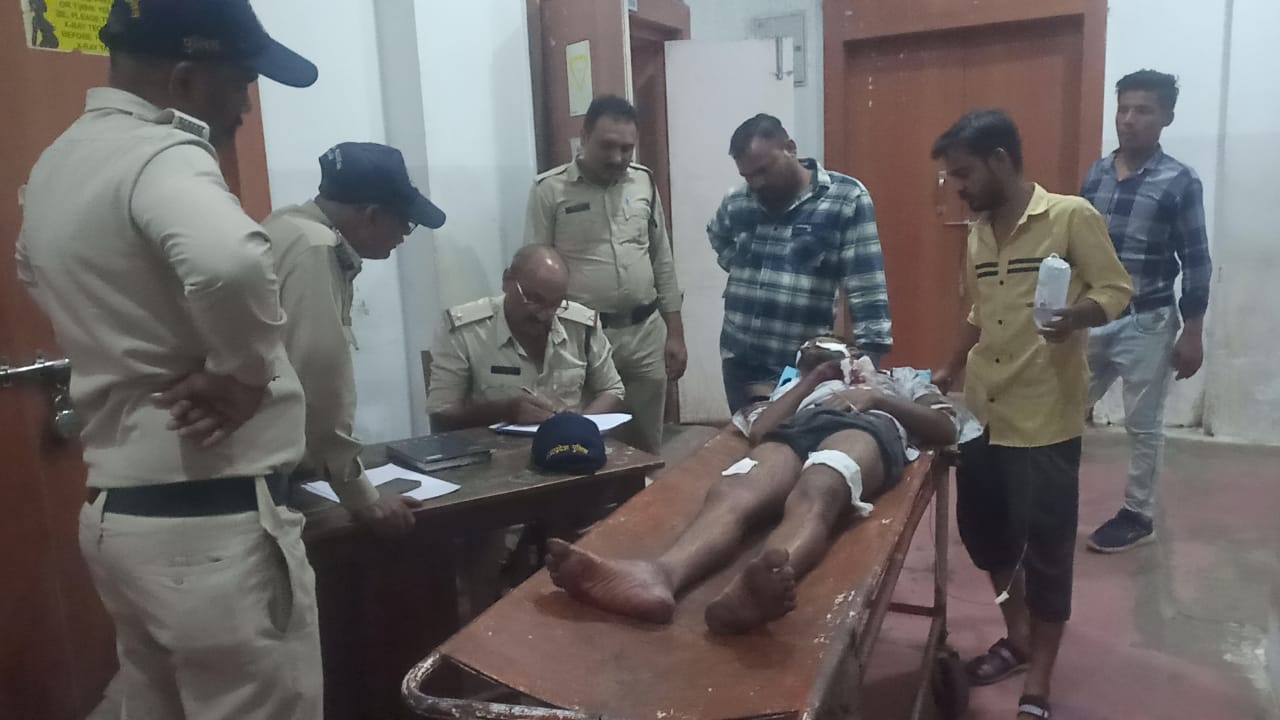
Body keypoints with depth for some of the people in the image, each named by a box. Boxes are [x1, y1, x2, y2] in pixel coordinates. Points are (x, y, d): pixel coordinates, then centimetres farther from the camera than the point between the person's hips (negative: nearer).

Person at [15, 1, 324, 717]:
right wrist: (242, 373, -21)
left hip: (118, 510, 9)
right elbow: (230, 262, -40)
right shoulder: (160, 156, -18)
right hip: (212, 525, -9)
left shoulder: (59, 162, 12)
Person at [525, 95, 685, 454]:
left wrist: (675, 333, 8)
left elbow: (663, 262, 12)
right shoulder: (550, 189, -5)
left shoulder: (644, 182, 7)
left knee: (647, 447, 12)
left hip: (646, 334, 4)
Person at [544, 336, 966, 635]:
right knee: (731, 494, -35)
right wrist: (811, 381, 23)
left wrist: (876, 398, 9)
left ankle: (757, 586, -72)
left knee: (812, 495, -41)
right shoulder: (794, 388, 43)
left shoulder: (899, 377, 41)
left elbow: (945, 430, 21)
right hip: (796, 430, 2)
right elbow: (759, 432, 20)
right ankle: (661, 574, -65)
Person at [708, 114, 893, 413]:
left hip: (805, 369, -4)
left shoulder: (847, 199, -9)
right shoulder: (736, 202, 4)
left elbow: (868, 290, -13)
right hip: (739, 363, 5)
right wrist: (744, 274, 9)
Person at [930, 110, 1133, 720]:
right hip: (980, 412, 7)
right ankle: (1017, 636, 39)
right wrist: (951, 372, 22)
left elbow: (1116, 289, -8)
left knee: (1046, 548, 3)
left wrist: (1077, 315, -28)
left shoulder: (1072, 216, -9)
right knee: (982, 530, 16)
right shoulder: (978, 231, 11)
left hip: (1045, 417, -7)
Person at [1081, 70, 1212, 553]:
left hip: (1147, 322, -4)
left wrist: (1193, 334, -9)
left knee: (1143, 425, 8)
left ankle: (1138, 515, 23)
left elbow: (1196, 263, -7)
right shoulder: (1096, 173, 4)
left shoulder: (1180, 183, -9)